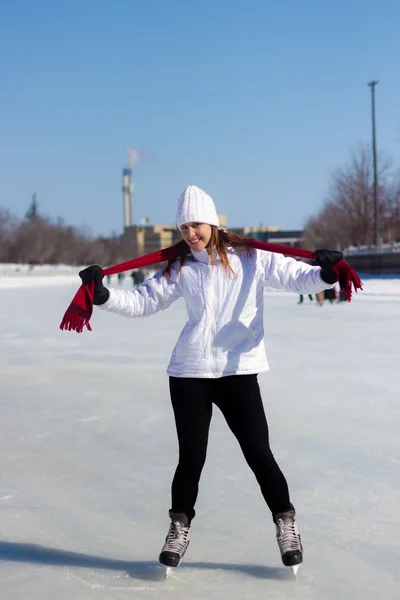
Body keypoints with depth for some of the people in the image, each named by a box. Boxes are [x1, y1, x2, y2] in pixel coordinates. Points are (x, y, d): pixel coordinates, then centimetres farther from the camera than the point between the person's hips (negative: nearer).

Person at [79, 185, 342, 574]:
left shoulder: (249, 259, -2)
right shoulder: (180, 269, 5)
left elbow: (296, 277, -8)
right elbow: (142, 301, 3)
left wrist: (324, 274, -28)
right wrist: (104, 296, -12)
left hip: (238, 370, -2)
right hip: (189, 373, 2)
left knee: (258, 454, 3)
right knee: (191, 457, 7)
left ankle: (285, 523, 23)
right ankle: (179, 527, 28)